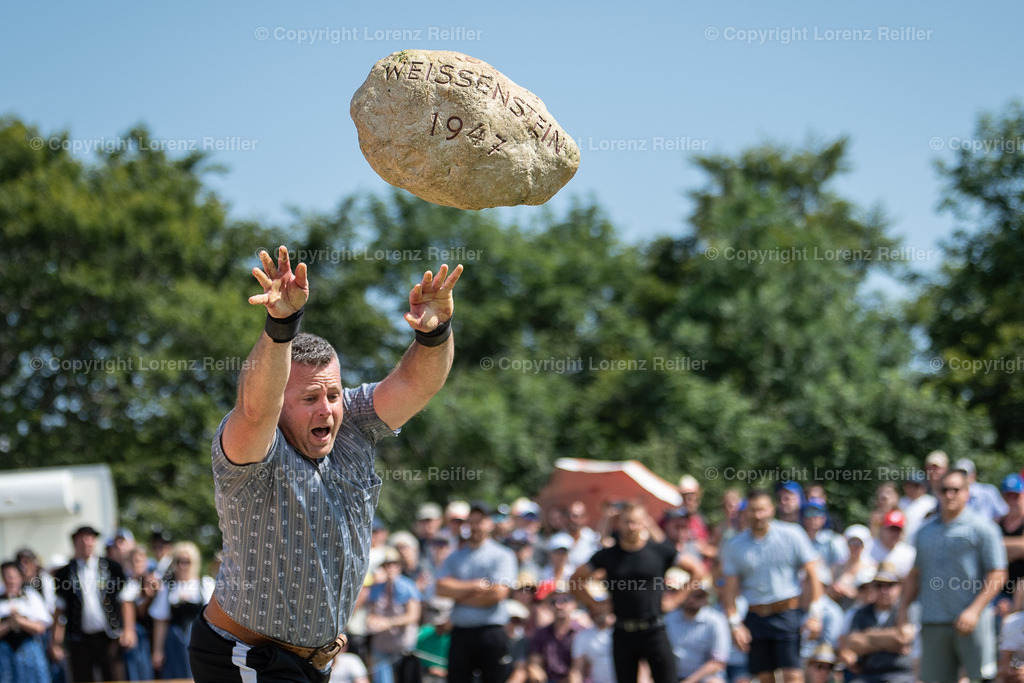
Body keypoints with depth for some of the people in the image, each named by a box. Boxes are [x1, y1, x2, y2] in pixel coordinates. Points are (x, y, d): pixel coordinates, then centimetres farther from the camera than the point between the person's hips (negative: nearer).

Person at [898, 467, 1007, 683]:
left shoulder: (982, 528, 0)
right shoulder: (926, 531, 17)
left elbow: (997, 576, -5)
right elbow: (916, 574, 24)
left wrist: (974, 611, -15)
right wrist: (903, 608, 10)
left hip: (969, 621, -5)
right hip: (932, 623, 5)